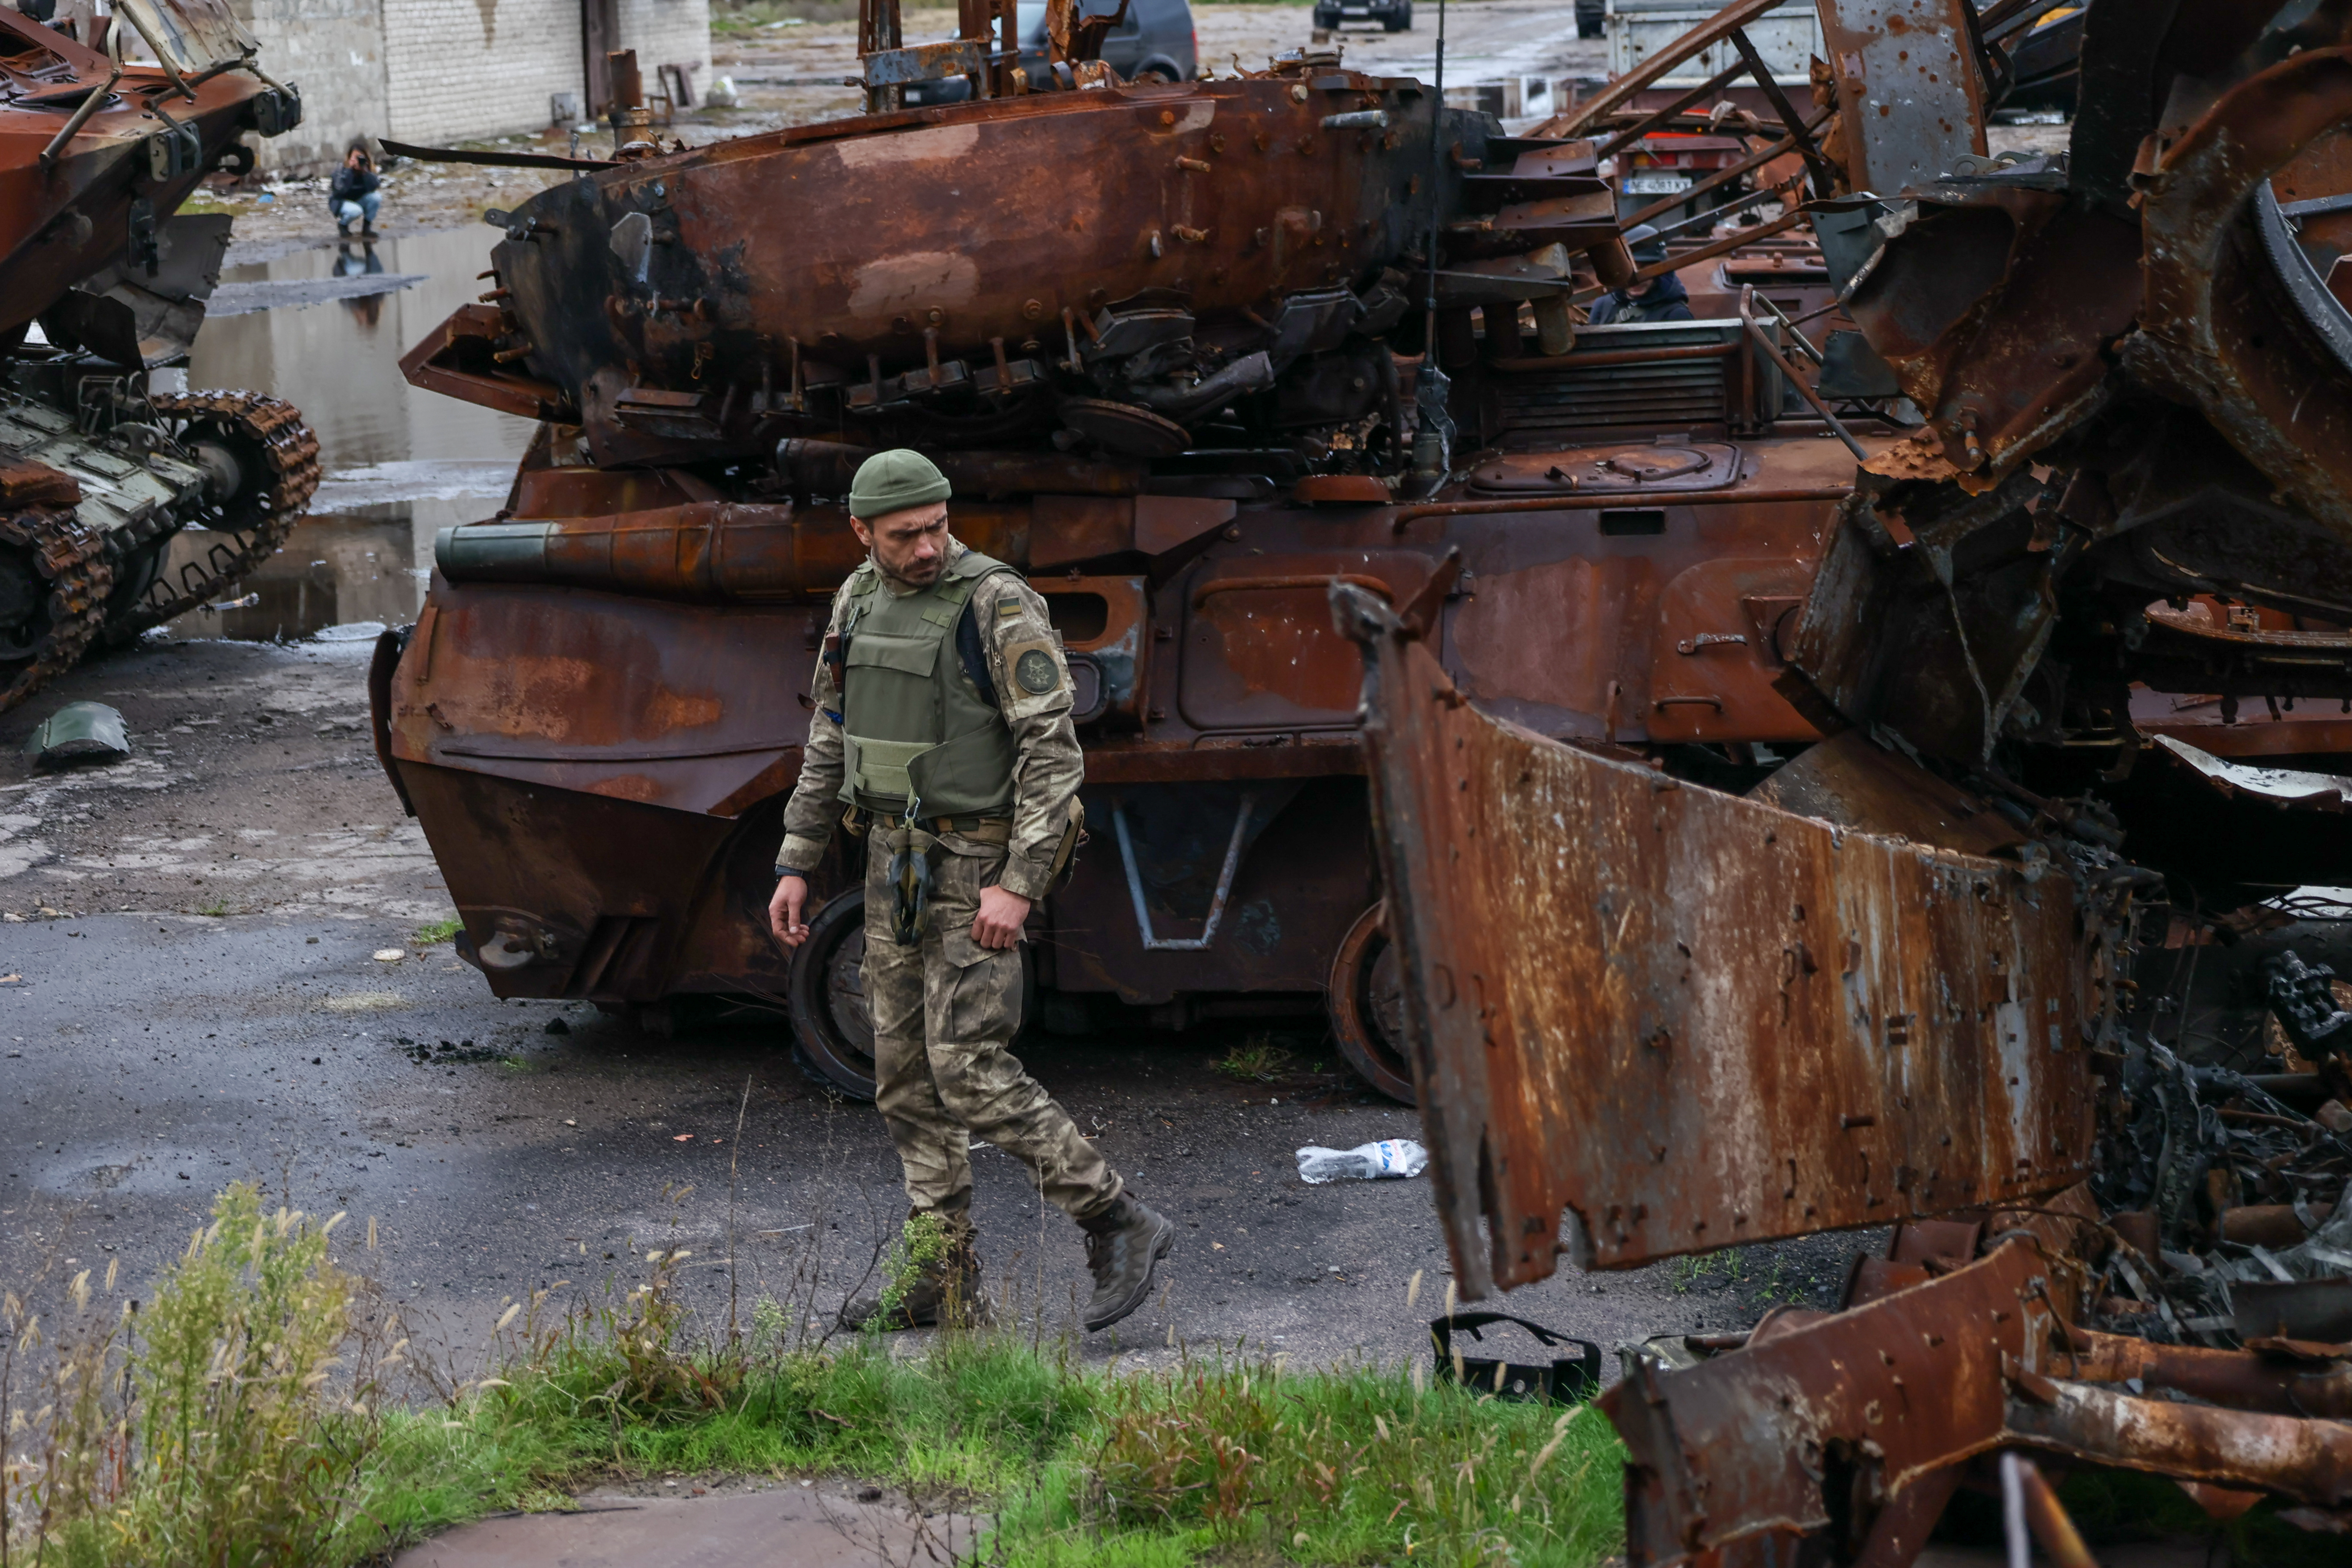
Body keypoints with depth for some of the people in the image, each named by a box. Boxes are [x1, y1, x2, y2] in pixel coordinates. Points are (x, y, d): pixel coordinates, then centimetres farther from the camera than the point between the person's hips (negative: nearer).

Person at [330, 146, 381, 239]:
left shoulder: (369, 170, -12)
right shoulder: (341, 170, -21)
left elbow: (374, 188, -27)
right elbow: (341, 189, -36)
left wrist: (365, 170, -35)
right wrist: (349, 170, -38)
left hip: (359, 201, 4)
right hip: (341, 202, -4)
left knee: (376, 196, -24)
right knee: (355, 211, -36)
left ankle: (367, 227, -6)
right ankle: (342, 224, -1)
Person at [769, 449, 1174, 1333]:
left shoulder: (999, 606, -17)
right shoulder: (860, 602, 7)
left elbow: (1056, 752, -19)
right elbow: (831, 742, 15)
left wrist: (1018, 886, -25)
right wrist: (796, 866, 11)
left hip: (978, 863, -8)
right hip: (895, 861, 8)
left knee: (968, 1071, -12)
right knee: (906, 1071, 8)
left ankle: (1118, 1226, -2)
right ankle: (939, 1278, 16)